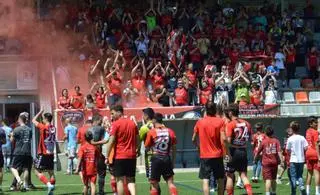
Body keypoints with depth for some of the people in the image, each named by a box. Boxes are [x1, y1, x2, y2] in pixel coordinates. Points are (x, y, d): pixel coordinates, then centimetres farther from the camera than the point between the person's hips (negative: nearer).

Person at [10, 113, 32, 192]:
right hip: (27, 152, 4)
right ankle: (25, 185, 7)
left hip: (18, 152, -4)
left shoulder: (16, 129, -8)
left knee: (13, 168, 3)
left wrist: (12, 135, 18)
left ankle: (19, 180, -20)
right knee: (26, 168, 9)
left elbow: (12, 140, 0)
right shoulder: (29, 129, 6)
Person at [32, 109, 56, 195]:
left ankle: (49, 184, -18)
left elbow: (33, 120, -3)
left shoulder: (43, 127, -13)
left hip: (43, 154, -6)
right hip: (51, 154, 6)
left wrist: (40, 112, 7)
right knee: (51, 172, 10)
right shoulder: (53, 128, 4)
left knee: (38, 172, -1)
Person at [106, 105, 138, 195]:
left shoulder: (115, 124, -8)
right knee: (130, 180, 9)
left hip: (119, 156, -5)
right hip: (132, 156, 5)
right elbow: (137, 141, 13)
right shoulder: (132, 123, 10)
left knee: (120, 180, 3)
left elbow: (111, 142, -11)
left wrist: (107, 157, -7)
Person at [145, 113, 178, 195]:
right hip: (167, 159, 3)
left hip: (156, 158, -3)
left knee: (154, 184, 7)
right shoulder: (170, 131, 2)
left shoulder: (151, 132, -7)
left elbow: (147, 147, 0)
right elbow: (174, 149, 7)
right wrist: (173, 162, 16)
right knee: (170, 182, 8)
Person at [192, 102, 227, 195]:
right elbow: (223, 139, -12)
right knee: (220, 180, 14)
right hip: (218, 155, 0)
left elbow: (194, 139, 9)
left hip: (204, 156, 0)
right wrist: (228, 152, -4)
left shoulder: (200, 122, 1)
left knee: (205, 180, -4)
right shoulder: (220, 121, -4)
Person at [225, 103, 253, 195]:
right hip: (243, 151, 5)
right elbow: (250, 138, 9)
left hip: (234, 151, -5)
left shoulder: (230, 124, -11)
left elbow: (228, 140, -18)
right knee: (243, 175, 10)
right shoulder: (246, 123, 6)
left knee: (230, 176, 7)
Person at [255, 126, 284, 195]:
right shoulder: (276, 141, -1)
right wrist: (281, 161, -11)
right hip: (274, 162, 2)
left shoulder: (263, 141, -2)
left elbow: (258, 152, 6)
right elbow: (279, 152, -10)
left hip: (266, 162, -2)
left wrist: (255, 158, 24)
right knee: (273, 179, 18)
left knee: (268, 179, -10)